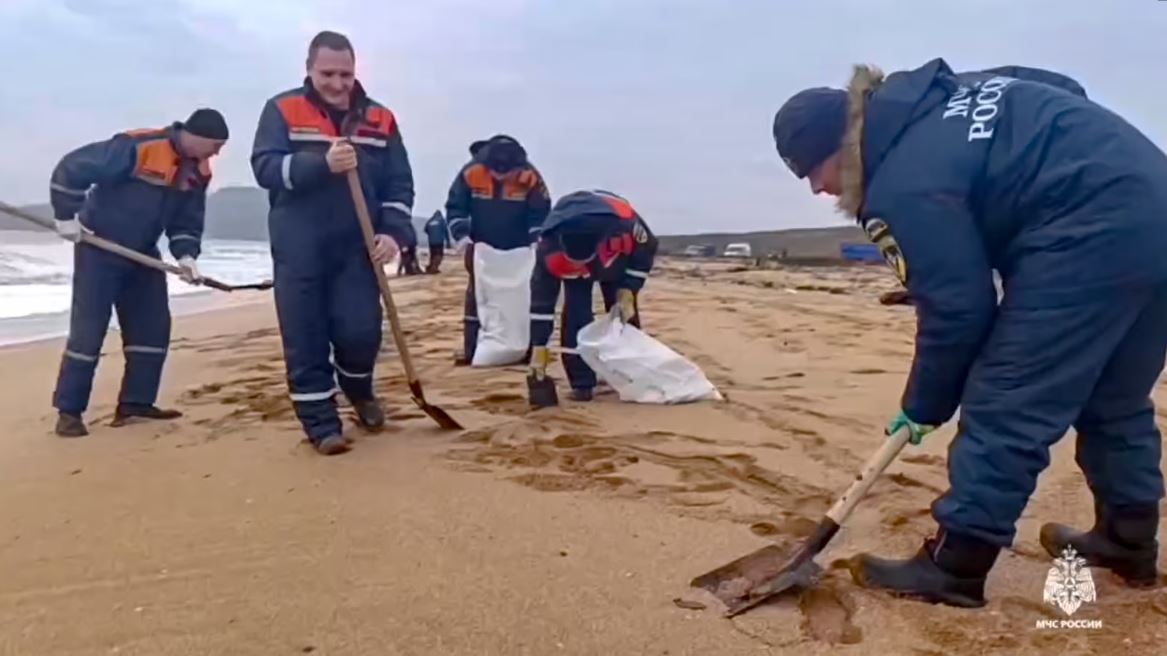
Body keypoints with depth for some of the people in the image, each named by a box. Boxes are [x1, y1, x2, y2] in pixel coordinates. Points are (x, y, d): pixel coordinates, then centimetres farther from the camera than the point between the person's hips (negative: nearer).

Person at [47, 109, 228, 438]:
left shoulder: (198, 171, -1)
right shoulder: (136, 148, -24)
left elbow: (188, 220, 6)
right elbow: (71, 168, -21)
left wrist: (186, 254, -10)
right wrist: (67, 216, -17)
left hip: (142, 253, 7)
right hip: (99, 248, -7)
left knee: (153, 327, 5)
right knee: (88, 330, -5)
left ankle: (136, 402, 14)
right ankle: (69, 411, 4)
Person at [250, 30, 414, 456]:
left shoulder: (379, 119, 8)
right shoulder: (282, 110, 2)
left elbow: (399, 183, 7)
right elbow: (265, 167, -9)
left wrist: (393, 232, -9)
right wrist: (322, 163, -24)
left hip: (356, 248, 1)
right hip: (299, 251, -1)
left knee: (361, 333, -3)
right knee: (305, 343, 0)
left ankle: (359, 391, 29)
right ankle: (322, 425, 12)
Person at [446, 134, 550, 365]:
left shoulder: (530, 176, -21)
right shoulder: (471, 172, -21)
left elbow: (540, 214, -10)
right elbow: (455, 208, -11)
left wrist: (536, 244, -20)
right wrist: (462, 239, -21)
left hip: (518, 250, 0)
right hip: (482, 249, 1)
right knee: (476, 296, 2)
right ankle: (471, 349, 7)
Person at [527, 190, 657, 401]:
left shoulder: (623, 223, -44)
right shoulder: (549, 248, -40)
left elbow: (647, 248, -20)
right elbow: (542, 299, -30)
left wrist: (627, 292, -24)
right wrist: (539, 348, -25)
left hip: (617, 259, 1)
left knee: (625, 312, -4)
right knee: (576, 314, -16)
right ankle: (582, 383, -6)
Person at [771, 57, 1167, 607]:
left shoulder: (904, 184, -15)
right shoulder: (931, 106, 12)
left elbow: (955, 308, -11)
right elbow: (1062, 89, 21)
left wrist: (923, 407, 4)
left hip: (1095, 233, -10)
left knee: (1003, 406, -5)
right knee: (1114, 398, 21)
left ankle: (953, 568, 3)